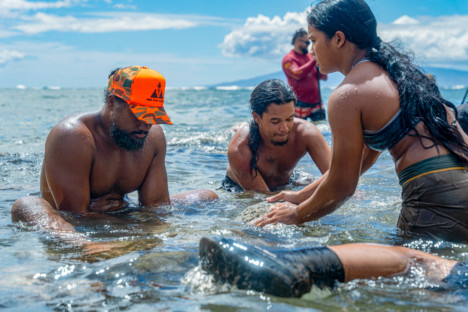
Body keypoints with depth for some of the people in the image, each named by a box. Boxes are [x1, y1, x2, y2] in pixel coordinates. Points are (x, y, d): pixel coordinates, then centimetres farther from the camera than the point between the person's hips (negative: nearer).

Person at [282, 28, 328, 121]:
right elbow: (297, 74, -21)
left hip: (317, 102, 6)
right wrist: (314, 61, -19)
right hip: (301, 103, -6)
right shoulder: (288, 59, -3)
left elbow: (324, 77, 15)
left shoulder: (310, 56, 14)